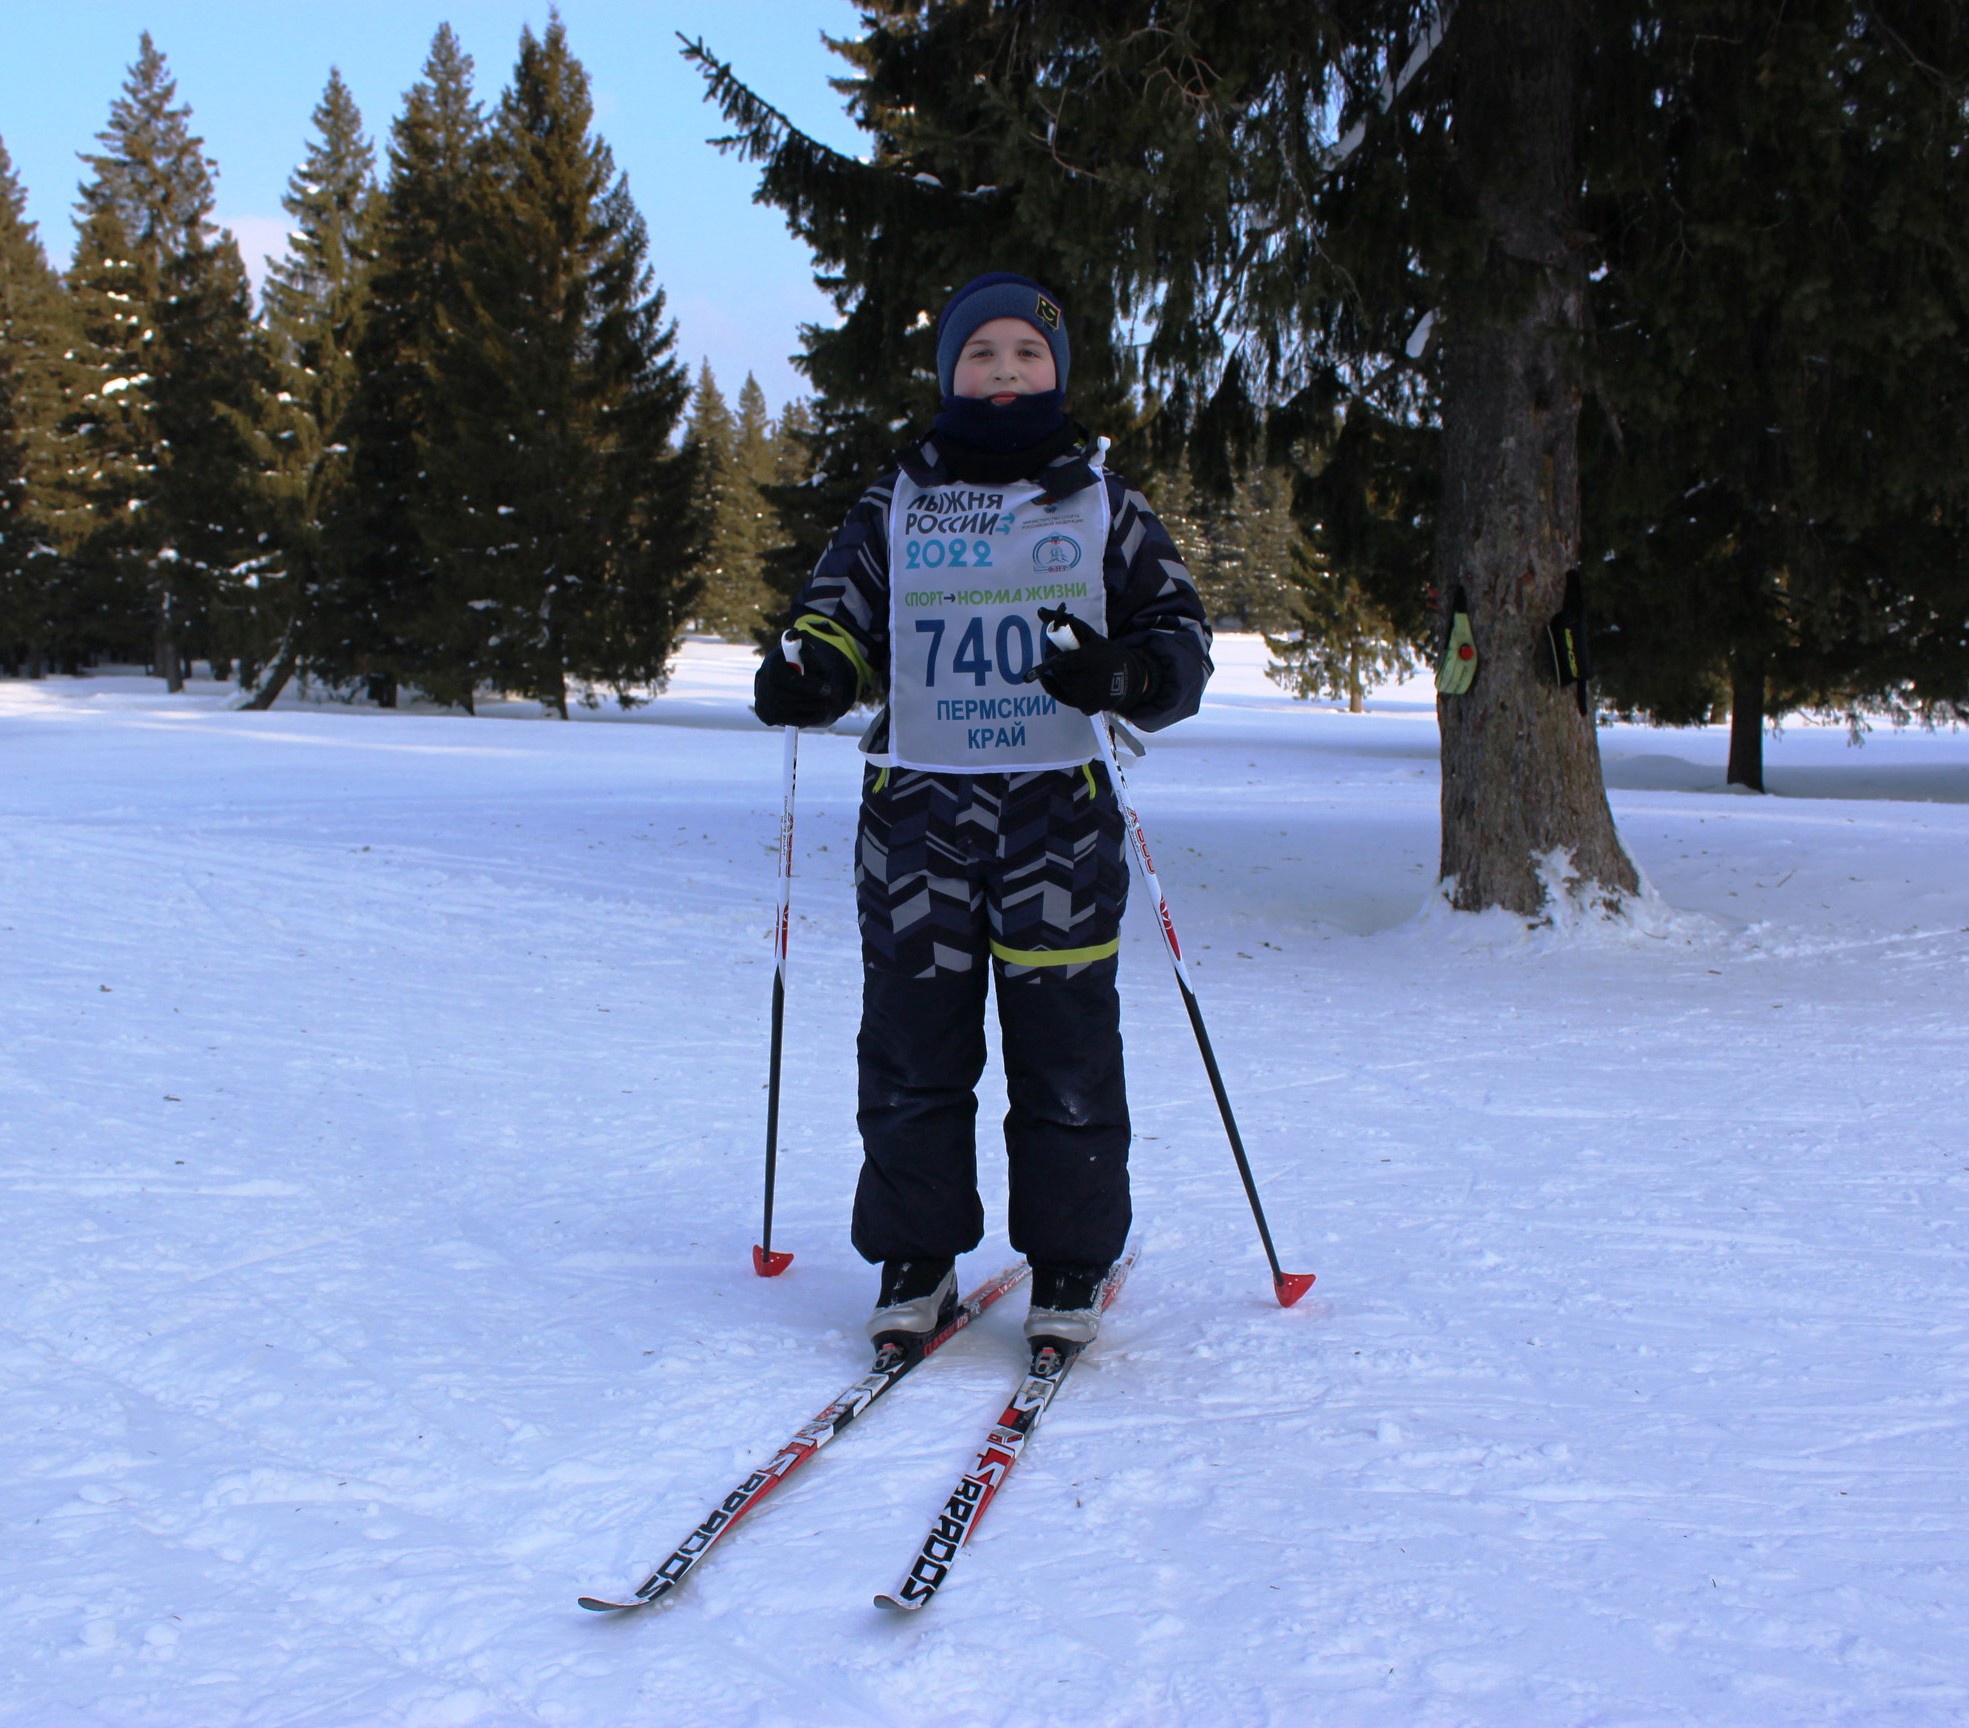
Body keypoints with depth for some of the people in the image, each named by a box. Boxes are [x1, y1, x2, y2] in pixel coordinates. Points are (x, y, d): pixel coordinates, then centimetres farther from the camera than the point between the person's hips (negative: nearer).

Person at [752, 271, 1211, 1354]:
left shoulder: (1103, 505, 10)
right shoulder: (896, 505, 12)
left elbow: (1181, 636, 9)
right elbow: (840, 614, 13)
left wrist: (1123, 674, -14)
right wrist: (806, 674, -11)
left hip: (1057, 808, -1)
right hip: (917, 806, 1)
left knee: (1064, 1046, 0)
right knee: (912, 1043, 2)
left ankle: (1069, 1266, 13)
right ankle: (915, 1258, 15)